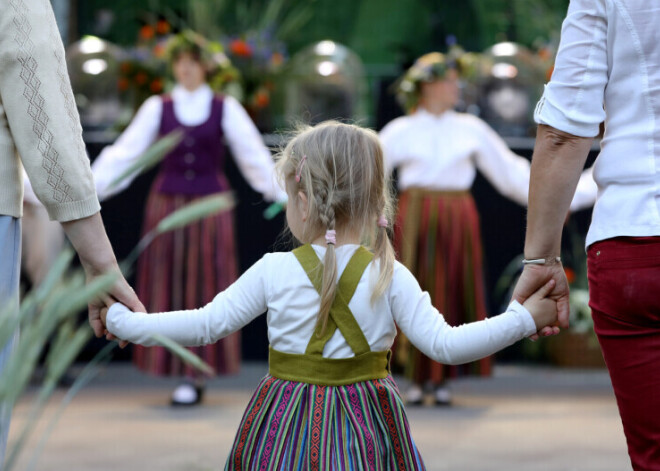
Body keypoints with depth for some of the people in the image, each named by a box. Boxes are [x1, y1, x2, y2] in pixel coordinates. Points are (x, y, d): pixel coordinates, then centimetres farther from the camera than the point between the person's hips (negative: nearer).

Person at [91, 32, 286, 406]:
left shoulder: (225, 109, 4)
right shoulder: (158, 108, 5)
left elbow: (254, 155, 5)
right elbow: (125, 153, 2)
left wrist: (281, 194, 1)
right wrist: (88, 189, -6)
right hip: (167, 204, 1)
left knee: (204, 287, -2)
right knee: (169, 287, 0)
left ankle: (197, 375, 1)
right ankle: (177, 366, 9)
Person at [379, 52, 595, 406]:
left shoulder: (470, 129, 10)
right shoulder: (401, 131, 5)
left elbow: (513, 175, 14)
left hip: (458, 222, 2)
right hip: (415, 218, -2)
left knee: (452, 297, 0)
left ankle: (442, 380, 10)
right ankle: (415, 380, 5)